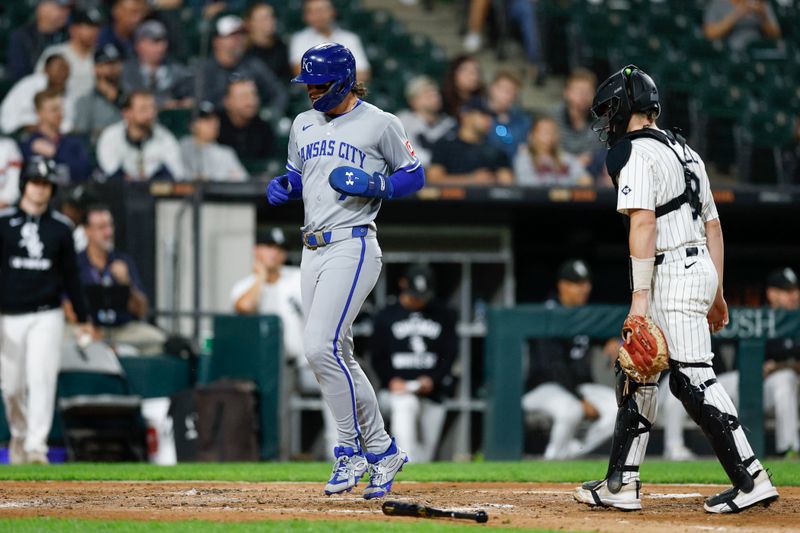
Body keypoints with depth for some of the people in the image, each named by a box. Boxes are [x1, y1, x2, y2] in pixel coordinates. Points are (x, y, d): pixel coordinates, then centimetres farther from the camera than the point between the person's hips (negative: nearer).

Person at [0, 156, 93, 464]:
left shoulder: (60, 227, 6)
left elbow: (71, 275, 11)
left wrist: (83, 318, 12)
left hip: (47, 317, 0)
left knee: (42, 379, -13)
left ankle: (36, 447, -15)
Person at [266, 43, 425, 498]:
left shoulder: (381, 124, -3)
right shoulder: (304, 126, 16)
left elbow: (415, 176, 2)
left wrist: (374, 186, -15)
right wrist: (282, 186, 5)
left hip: (352, 246, -8)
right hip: (314, 250, 8)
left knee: (321, 348, -18)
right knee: (336, 357, 7)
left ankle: (352, 449, -9)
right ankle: (381, 450, 15)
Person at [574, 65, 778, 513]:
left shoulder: (636, 153, -9)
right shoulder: (685, 151, 20)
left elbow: (644, 223, -20)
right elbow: (713, 226, 21)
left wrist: (641, 293, -23)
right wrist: (717, 293, 23)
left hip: (671, 272, -10)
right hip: (700, 267, 10)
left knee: (694, 378, -12)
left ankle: (752, 478, -16)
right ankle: (622, 484, 14)